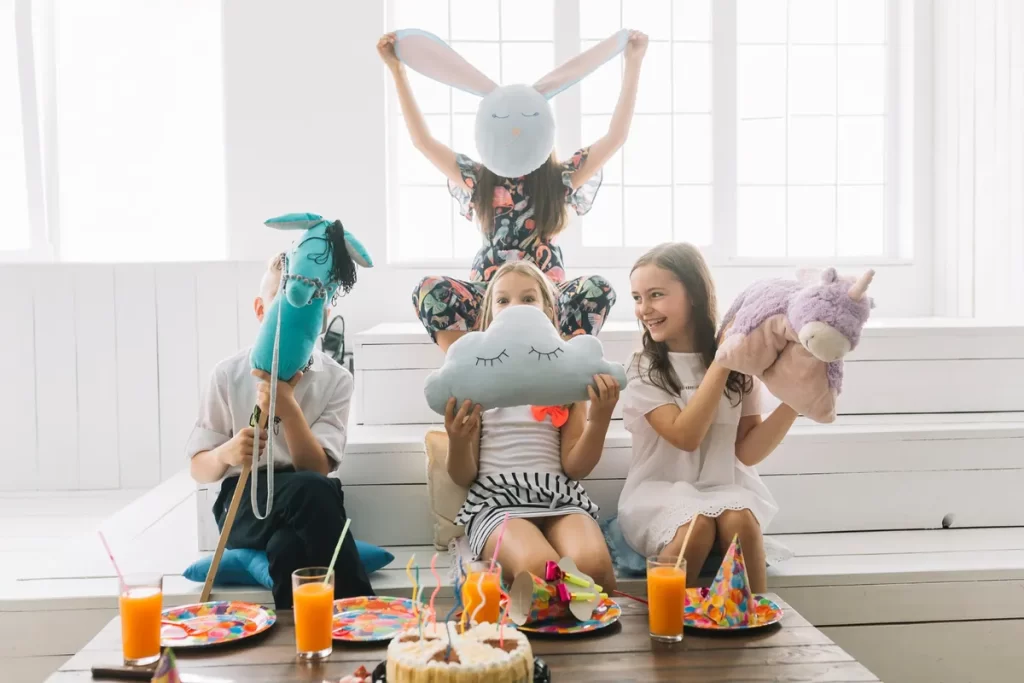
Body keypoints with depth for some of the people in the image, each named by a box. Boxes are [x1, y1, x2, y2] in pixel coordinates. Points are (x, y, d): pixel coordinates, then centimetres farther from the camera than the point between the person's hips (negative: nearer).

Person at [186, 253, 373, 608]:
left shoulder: (335, 380, 0)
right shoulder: (228, 374, 1)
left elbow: (318, 469, -10)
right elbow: (200, 468, 5)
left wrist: (287, 408, -26)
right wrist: (227, 453, -20)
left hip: (309, 501, 0)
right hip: (245, 503, 0)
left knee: (290, 548, -38)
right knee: (311, 489, -35)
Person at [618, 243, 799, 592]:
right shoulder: (641, 369, -4)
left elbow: (747, 452, -2)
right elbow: (685, 436, -18)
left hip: (725, 488, 2)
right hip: (661, 493, -2)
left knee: (738, 519, -31)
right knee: (698, 523, -33)